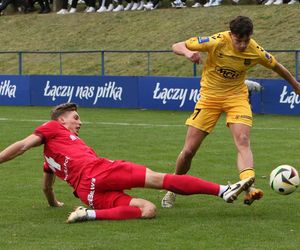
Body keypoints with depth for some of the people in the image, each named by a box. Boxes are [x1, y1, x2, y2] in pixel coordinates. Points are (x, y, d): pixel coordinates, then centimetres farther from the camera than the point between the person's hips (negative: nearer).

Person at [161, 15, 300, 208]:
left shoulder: (256, 52, -14)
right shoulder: (217, 42, -21)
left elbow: (277, 67, 8)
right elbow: (177, 46, -14)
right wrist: (188, 52, -36)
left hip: (237, 97, 1)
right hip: (210, 96, -1)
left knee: (243, 141, -25)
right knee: (189, 150, -2)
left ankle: (249, 188, -39)